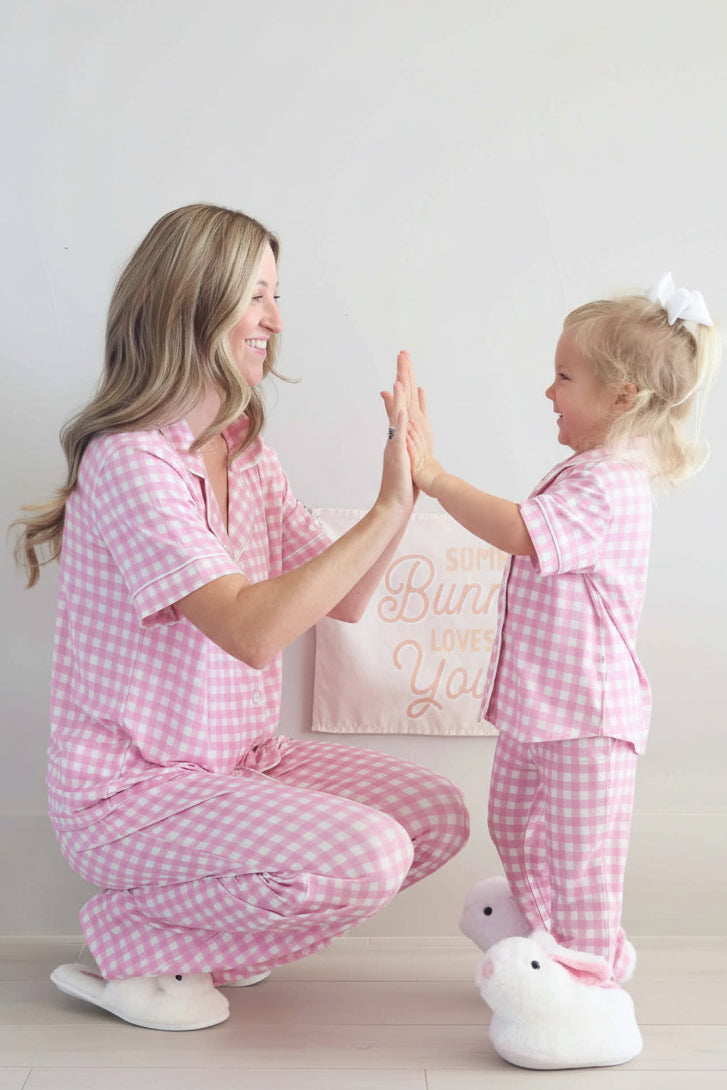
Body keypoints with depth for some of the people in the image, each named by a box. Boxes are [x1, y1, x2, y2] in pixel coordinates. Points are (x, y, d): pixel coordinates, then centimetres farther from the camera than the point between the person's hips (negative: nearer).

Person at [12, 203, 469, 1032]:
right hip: (128, 792, -9)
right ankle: (131, 939, -2)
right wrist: (387, 510, -27)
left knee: (436, 815, 0)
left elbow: (343, 600, 6)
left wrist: (407, 487, -7)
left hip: (239, 761, 9)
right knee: (362, 860, -25)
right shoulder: (129, 459, -21)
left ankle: (213, 923, 13)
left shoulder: (247, 454, 6)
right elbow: (251, 630, -31)